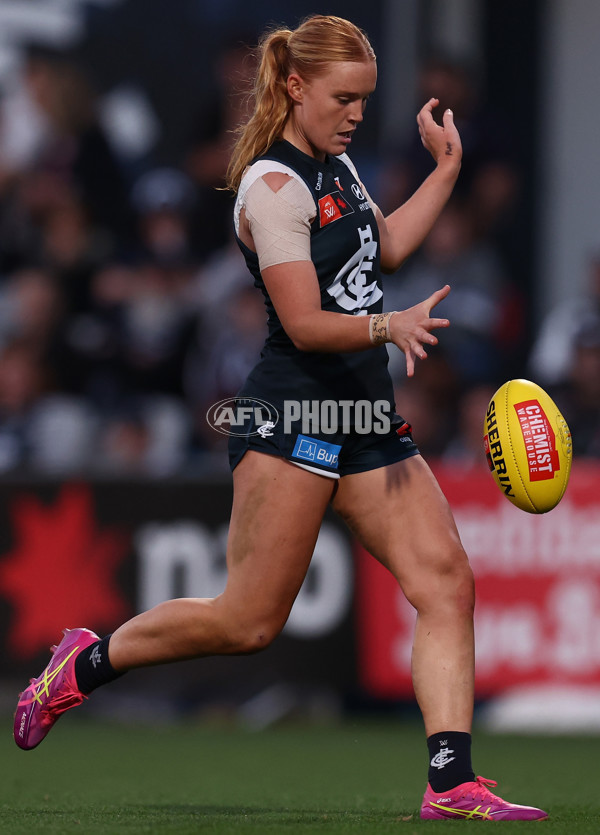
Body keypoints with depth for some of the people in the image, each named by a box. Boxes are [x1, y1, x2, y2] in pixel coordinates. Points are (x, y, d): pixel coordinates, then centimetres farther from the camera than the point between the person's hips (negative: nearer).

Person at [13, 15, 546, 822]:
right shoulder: (273, 185, -13)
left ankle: (451, 783, -8)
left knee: (446, 580, -5)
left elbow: (385, 245, 34)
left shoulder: (336, 166, 15)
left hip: (365, 421, 9)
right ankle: (87, 660, 16)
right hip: (291, 418, -9)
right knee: (249, 621, -6)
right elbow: (305, 324, -20)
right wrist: (388, 325, -35)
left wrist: (445, 169, 26)